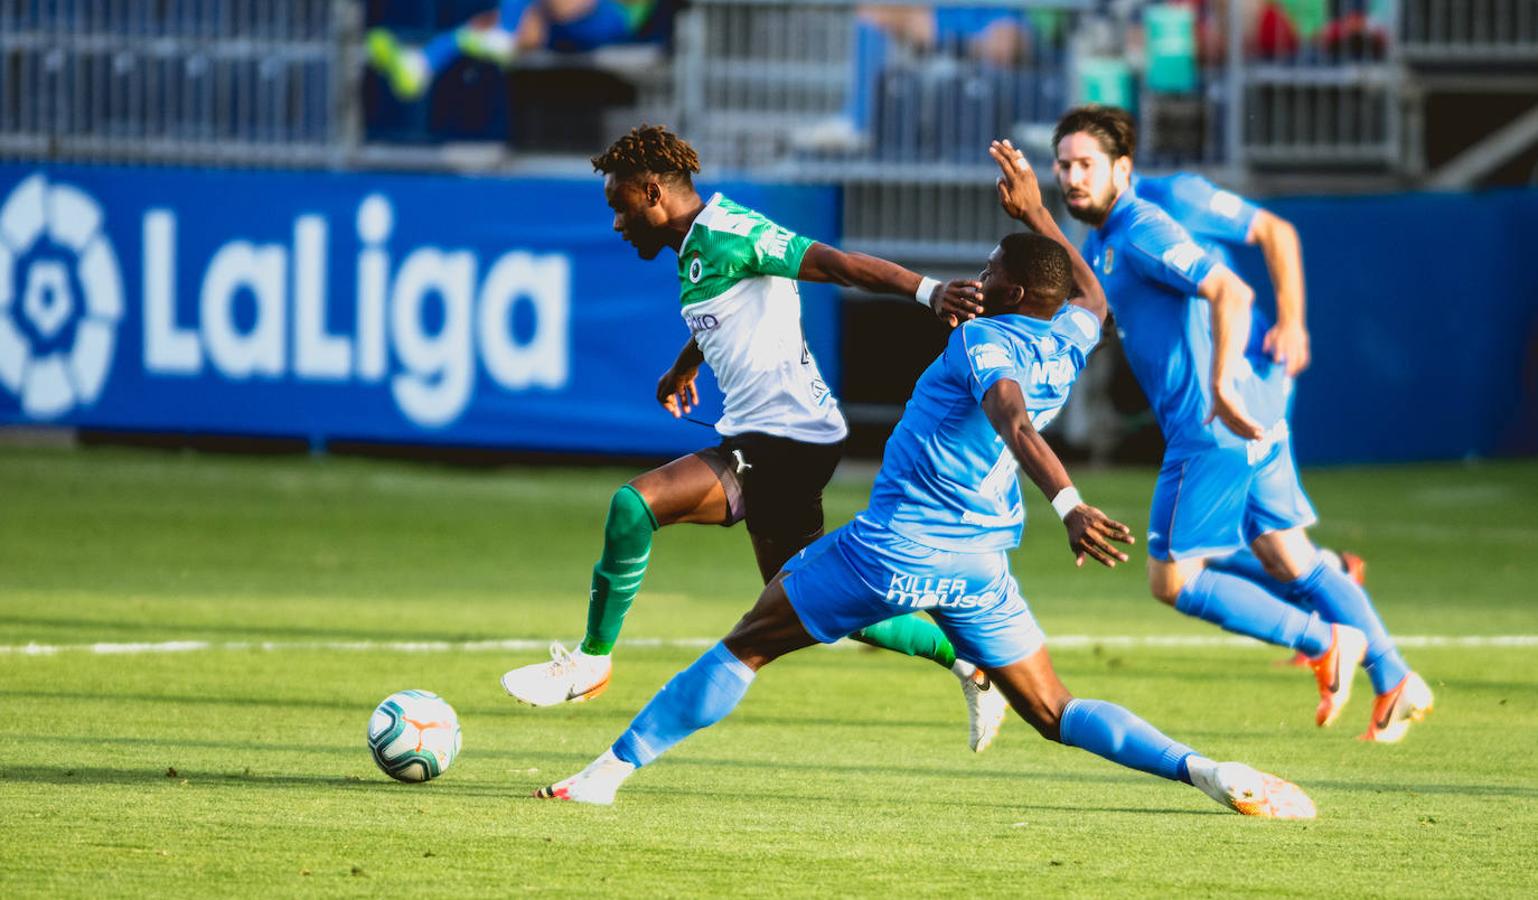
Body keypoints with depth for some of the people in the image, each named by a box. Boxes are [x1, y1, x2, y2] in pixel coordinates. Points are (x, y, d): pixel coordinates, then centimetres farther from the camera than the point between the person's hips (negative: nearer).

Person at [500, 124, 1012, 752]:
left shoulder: (727, 234, -14)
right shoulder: (694, 249, 16)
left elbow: (835, 264, -23)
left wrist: (927, 292, -36)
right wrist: (684, 366, 58)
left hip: (788, 436, -11)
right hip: (764, 440, 11)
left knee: (636, 503, -23)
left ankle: (592, 660, -10)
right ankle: (964, 658, 25)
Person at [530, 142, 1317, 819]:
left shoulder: (985, 343, -9)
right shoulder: (1066, 349, 10)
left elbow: (1017, 426, -28)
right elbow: (1091, 297, 35)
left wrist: (1068, 505, -44)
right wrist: (1036, 212, 36)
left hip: (893, 544, -6)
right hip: (980, 566, 6)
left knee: (743, 650, 6)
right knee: (1055, 715, 10)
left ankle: (611, 770, 7)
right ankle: (1199, 769, -12)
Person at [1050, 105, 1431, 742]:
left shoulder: (1142, 233, -15)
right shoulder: (1098, 245, 16)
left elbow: (1230, 292, -27)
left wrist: (1222, 387, -32)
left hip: (1217, 427, -10)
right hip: (1251, 420, 10)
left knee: (1171, 579, -5)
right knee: (1289, 561, 13)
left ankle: (1325, 643, -1)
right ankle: (1395, 682, 13)